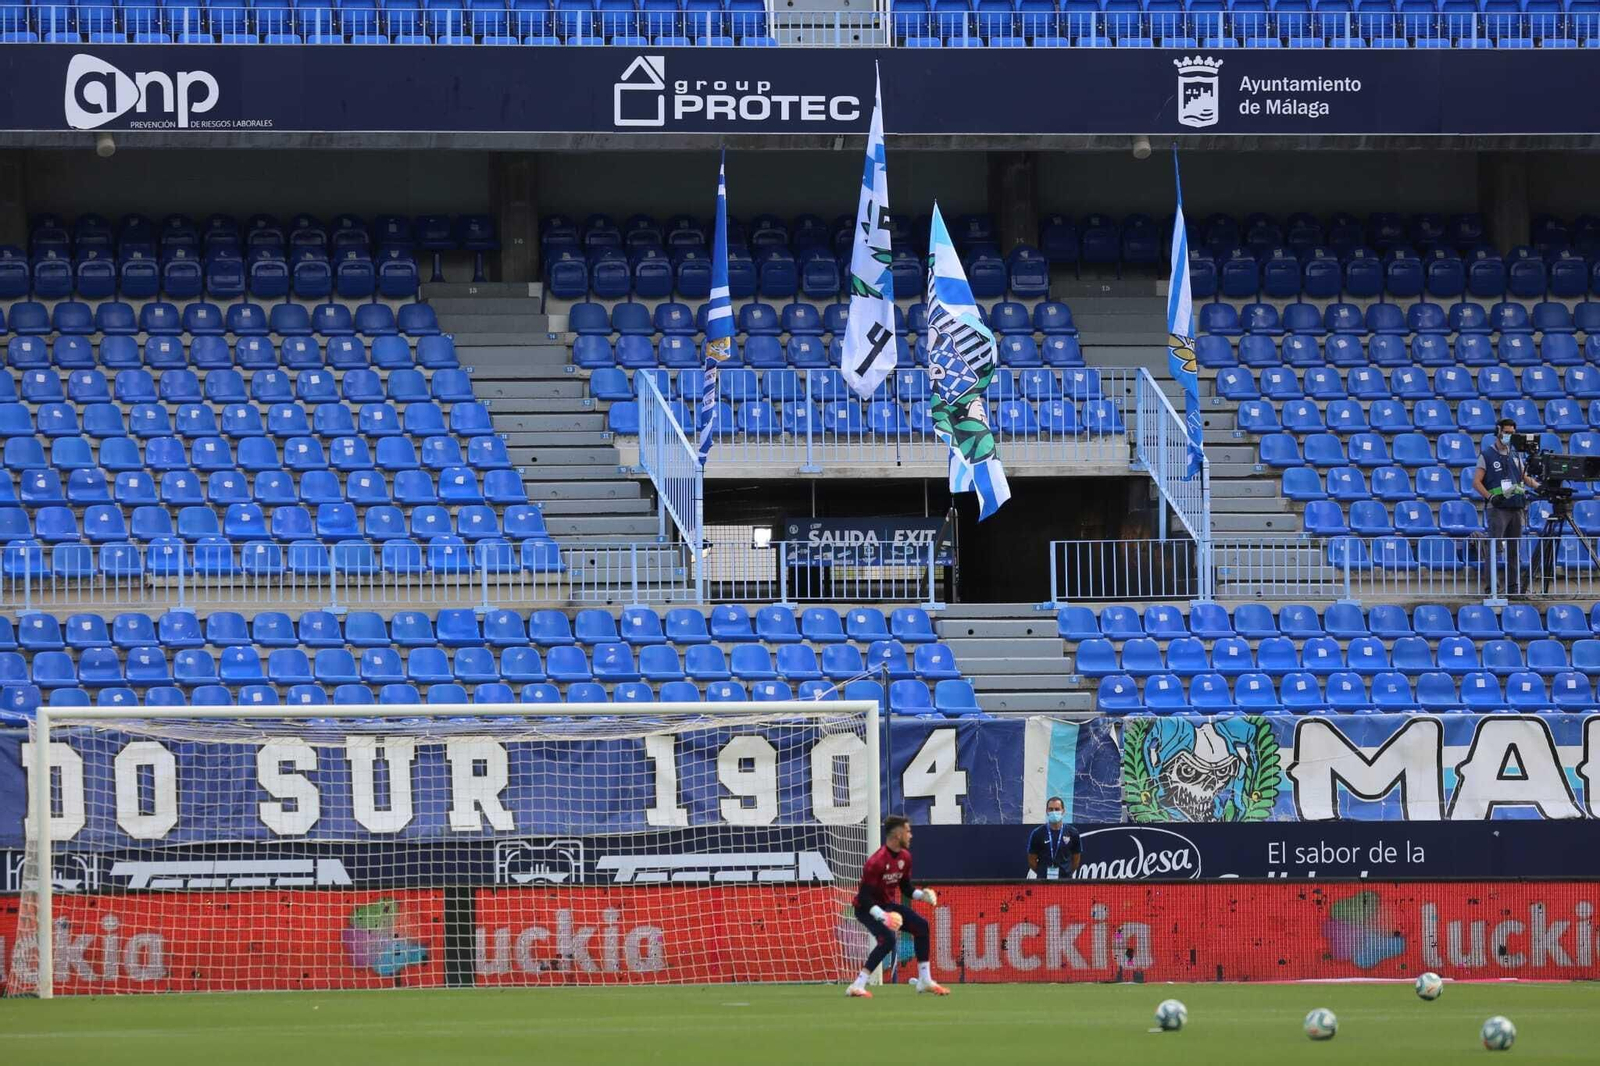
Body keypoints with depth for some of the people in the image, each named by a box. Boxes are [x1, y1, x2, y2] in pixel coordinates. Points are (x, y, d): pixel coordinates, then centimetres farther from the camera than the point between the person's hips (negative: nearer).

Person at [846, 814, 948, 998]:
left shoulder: (904, 857, 0)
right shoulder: (877, 862, -27)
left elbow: (906, 887, 12)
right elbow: (864, 896, -28)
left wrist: (921, 895, -8)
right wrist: (882, 916, -39)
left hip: (887, 905, 9)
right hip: (867, 908, -9)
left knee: (921, 925, 5)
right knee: (888, 939, -29)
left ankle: (925, 981, 15)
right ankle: (857, 986, -27)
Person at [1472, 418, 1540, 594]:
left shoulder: (1515, 456, 17)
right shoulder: (1487, 456, 0)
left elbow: (1525, 478, 20)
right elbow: (1476, 482, -4)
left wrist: (1539, 487, 1)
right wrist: (1490, 496, -18)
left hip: (1515, 507, 6)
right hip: (1498, 507, -6)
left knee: (1514, 549, 6)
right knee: (1495, 545, -16)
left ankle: (1513, 585, 10)